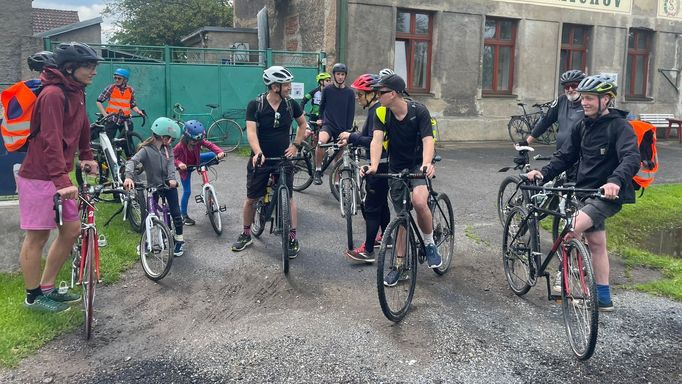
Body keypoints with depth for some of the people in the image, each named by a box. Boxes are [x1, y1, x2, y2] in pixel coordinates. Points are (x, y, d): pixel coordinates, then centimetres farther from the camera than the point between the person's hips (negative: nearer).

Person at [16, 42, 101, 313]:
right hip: (39, 177, -9)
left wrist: (86, 157, 27)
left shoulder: (77, 93, 8)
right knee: (37, 237, 2)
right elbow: (51, 140, -27)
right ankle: (33, 297, 18)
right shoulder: (53, 94, -19)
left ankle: (47, 288, 25)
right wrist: (62, 181, -33)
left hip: (60, 174, 9)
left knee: (72, 229, 11)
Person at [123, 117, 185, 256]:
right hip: (153, 186, -3)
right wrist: (128, 177, -48)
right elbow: (132, 161, -29)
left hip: (169, 185, 3)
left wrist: (172, 178, -33)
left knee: (175, 213, 2)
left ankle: (179, 240, 16)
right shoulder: (146, 150, -16)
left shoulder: (168, 149, -1)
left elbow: (171, 163, -13)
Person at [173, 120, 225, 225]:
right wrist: (179, 164, -45)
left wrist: (219, 152, -41)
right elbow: (174, 158, -24)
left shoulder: (198, 141, -22)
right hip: (186, 167, -5)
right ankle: (184, 216, 9)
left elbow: (209, 145, -24)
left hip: (196, 161, 5)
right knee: (187, 191, -3)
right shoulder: (179, 146, -32)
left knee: (213, 155, -11)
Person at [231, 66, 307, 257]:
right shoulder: (255, 105, -12)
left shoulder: (291, 105, -3)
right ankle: (246, 234, 26)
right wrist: (258, 152, -37)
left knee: (288, 198, -2)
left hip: (284, 159, 1)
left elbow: (303, 124, 14)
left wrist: (295, 145, 3)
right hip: (260, 159, -1)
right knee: (251, 198, 7)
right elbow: (251, 131, -21)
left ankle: (293, 238, 8)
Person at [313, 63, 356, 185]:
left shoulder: (350, 93, 3)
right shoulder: (327, 90, 1)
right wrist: (321, 118, 13)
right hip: (328, 124, -2)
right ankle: (318, 171, -18)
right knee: (321, 142, -33)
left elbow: (351, 113, 4)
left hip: (342, 128, 2)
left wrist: (348, 130, -1)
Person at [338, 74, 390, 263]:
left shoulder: (378, 111, -18)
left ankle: (368, 250, -2)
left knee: (372, 206, -7)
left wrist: (351, 137, -17)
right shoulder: (374, 109, 13)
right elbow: (367, 135, 18)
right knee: (381, 202, 21)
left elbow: (374, 141, -25)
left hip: (380, 165, -10)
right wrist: (350, 139, 5)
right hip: (380, 164, 10)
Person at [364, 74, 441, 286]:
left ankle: (430, 243, -2)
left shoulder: (419, 111, -17)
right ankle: (400, 265, 20)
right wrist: (374, 165, -41)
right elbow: (377, 139, -22)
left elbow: (428, 140, -26)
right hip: (396, 167, 3)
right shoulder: (381, 114, -9)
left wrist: (427, 163, -46)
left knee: (419, 202, -30)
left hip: (418, 164, -3)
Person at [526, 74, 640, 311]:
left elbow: (631, 159, -25)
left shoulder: (620, 126, -12)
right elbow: (565, 156, 9)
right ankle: (603, 299, 21)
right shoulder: (583, 127, 10)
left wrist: (615, 181, -44)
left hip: (607, 195, -7)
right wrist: (543, 173, -8)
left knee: (570, 229, -24)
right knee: (596, 243, 11)